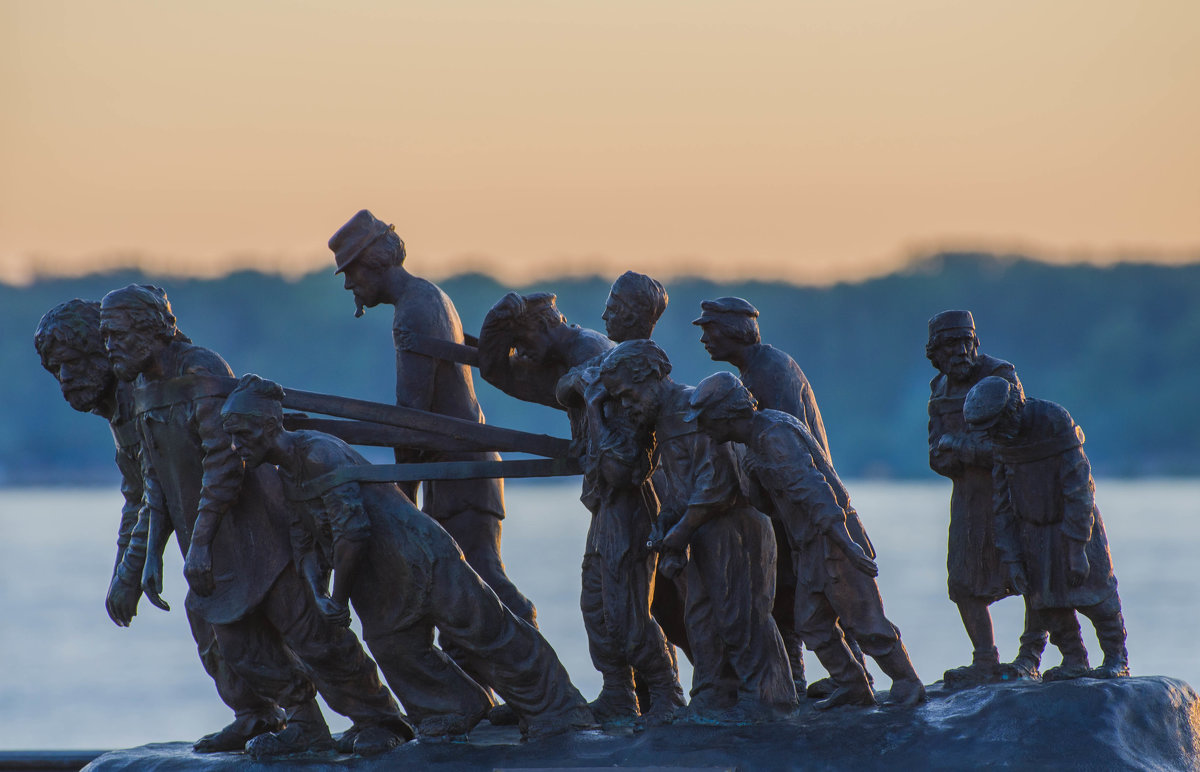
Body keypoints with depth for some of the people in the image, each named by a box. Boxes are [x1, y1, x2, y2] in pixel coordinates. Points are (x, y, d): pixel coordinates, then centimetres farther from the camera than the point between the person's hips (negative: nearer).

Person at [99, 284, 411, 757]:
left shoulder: (203, 372, -17)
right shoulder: (143, 390, 11)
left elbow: (224, 465, -23)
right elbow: (156, 480, 18)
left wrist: (198, 544, -23)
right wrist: (153, 555, 11)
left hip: (253, 523, -9)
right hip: (209, 538, 9)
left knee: (306, 628, -9)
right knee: (240, 645, 5)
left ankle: (376, 720, 0)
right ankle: (305, 726, 17)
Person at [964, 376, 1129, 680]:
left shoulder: (1056, 422, -23)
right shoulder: (1002, 439, -4)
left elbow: (1079, 489, -22)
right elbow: (1003, 502, 3)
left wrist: (1077, 548, -24)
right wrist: (1011, 556, -3)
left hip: (1075, 520, -5)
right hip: (1035, 528, 5)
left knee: (1093, 591, -3)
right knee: (1046, 598, 1)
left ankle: (1117, 658, 11)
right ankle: (1074, 660, 13)